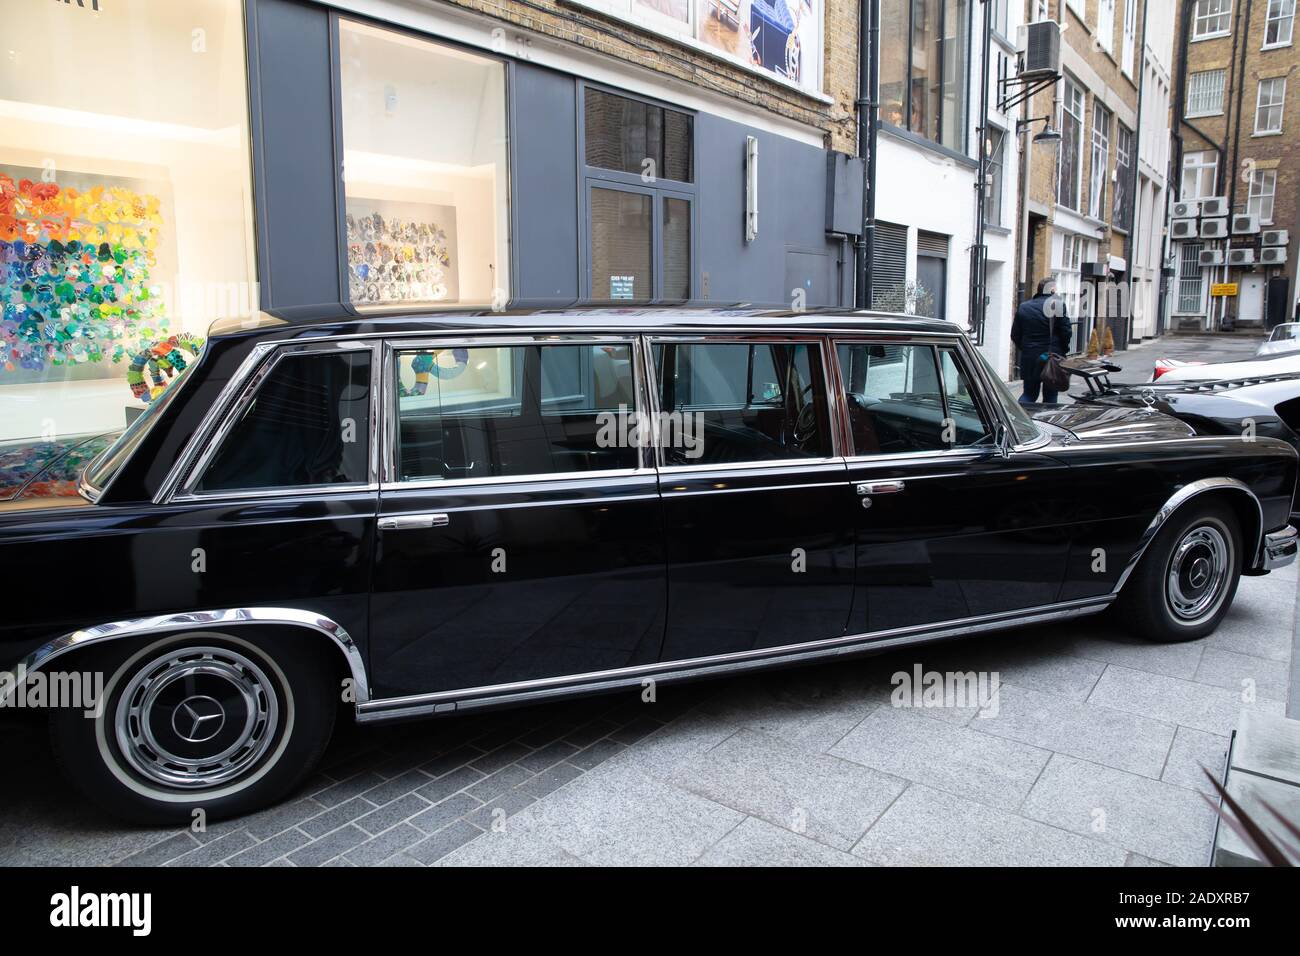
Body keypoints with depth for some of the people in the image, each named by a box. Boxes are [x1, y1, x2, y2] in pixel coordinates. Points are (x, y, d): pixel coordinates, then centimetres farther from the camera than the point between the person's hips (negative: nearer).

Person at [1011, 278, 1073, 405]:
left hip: (1029, 359, 3)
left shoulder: (1023, 307, 6)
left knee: (1029, 393, 12)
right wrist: (1064, 350, 5)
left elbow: (1015, 335, 8)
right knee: (1050, 395, 7)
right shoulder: (1057, 304, -8)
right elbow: (1065, 331, -9)